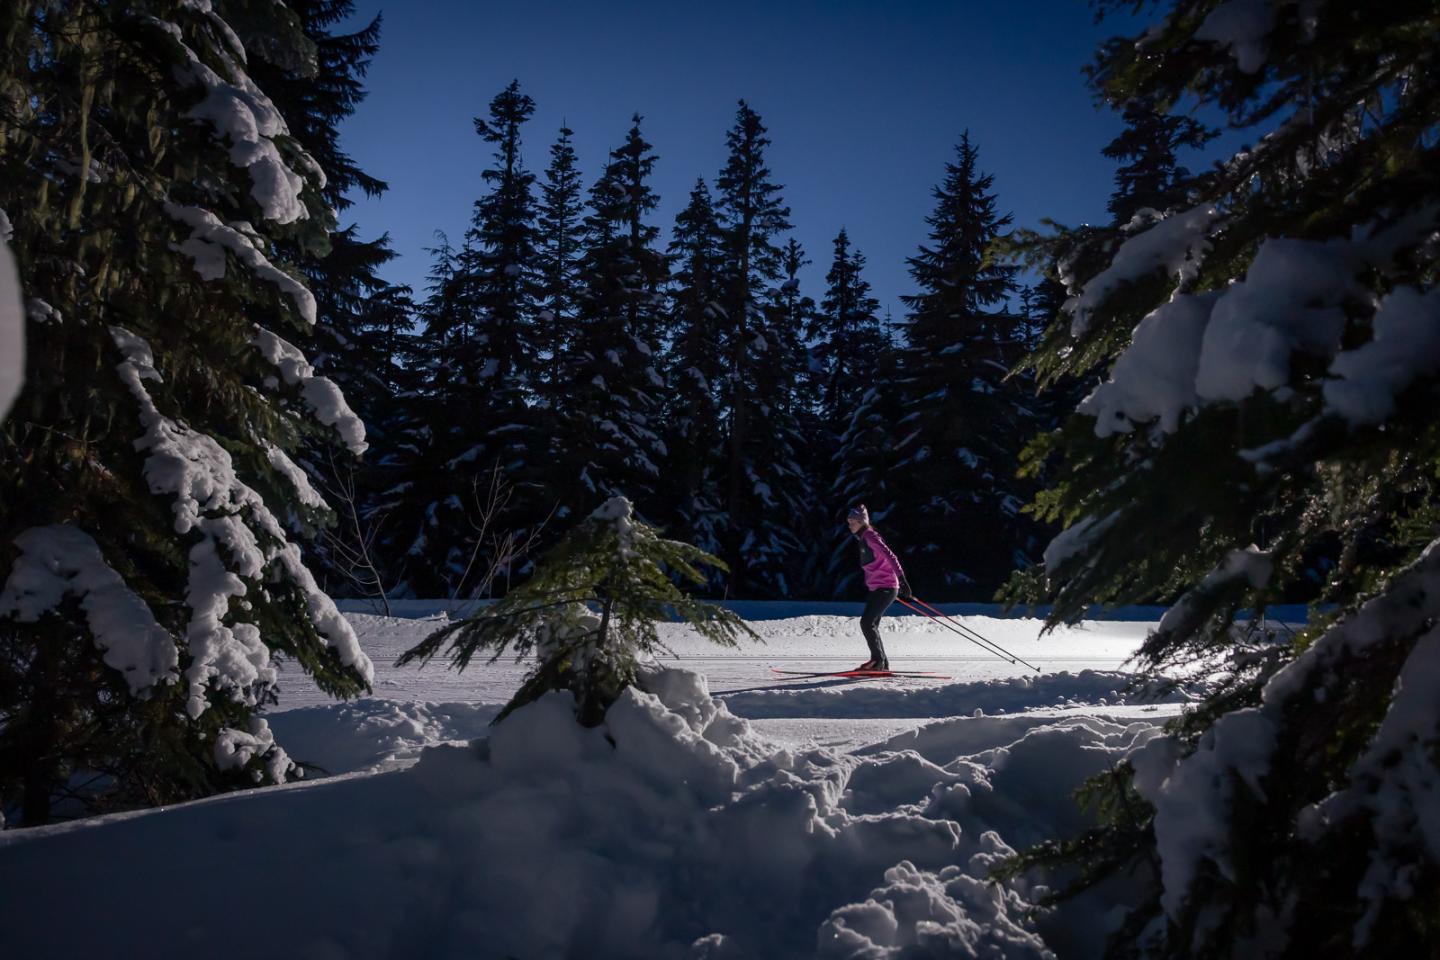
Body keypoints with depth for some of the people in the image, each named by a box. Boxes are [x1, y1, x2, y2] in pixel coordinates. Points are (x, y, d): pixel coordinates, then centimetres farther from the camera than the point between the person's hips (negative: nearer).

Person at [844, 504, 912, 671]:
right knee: (871, 625, 9)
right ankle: (882, 663, 15)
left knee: (866, 622, -14)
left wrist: (901, 579, -31)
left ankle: (877, 659, -8)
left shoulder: (870, 536, -14)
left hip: (885, 587, -10)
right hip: (875, 588, 10)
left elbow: (889, 556, -23)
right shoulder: (863, 538, 15)